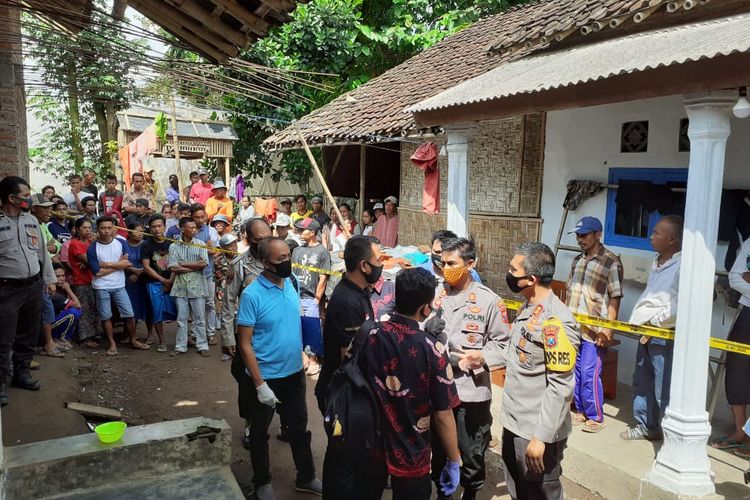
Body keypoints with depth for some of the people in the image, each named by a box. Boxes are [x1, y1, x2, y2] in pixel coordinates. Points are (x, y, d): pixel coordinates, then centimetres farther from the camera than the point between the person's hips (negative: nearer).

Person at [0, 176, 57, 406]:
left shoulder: (31, 219, 8)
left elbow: (42, 252, 15)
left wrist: (49, 279, 14)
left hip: (34, 287, 6)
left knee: (28, 334, 14)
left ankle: (21, 371, 28)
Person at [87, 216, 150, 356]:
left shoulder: (121, 243, 0)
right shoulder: (92, 249, -7)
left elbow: (127, 263, -11)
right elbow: (97, 272, -13)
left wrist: (107, 264, -15)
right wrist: (118, 263, -9)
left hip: (119, 286, 2)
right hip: (102, 288, -2)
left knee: (129, 314, 4)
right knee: (105, 317, 5)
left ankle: (133, 340, 20)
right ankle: (112, 344, 18)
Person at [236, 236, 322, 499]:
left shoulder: (290, 284, -2)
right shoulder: (252, 295, -20)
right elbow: (245, 344, -18)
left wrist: (303, 356, 6)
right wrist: (260, 384, -19)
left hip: (294, 372, 5)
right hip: (267, 377, -5)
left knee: (299, 427, 19)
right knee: (260, 432, 16)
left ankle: (306, 477, 37)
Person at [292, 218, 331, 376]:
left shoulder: (322, 252, -6)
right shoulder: (297, 250, 8)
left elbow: (323, 279, -7)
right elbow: (291, 274, 12)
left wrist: (316, 300, -9)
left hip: (311, 299, -5)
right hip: (296, 298, 5)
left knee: (312, 331, 2)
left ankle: (313, 360, 17)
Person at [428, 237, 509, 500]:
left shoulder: (489, 301, -10)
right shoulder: (435, 294, 1)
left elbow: (504, 344, -6)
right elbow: (422, 331, 10)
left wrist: (483, 356, -21)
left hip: (471, 390, -3)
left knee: (472, 453, 13)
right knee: (438, 448, 19)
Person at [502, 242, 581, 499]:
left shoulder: (556, 322, -23)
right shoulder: (527, 308, 6)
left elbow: (560, 386, -24)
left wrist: (541, 437, -24)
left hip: (537, 431, -9)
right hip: (514, 423, 9)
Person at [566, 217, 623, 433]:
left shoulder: (612, 262, -9)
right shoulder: (577, 260, 12)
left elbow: (615, 298, -11)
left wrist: (608, 328, -17)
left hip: (594, 330, -7)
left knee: (589, 375, -4)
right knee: (575, 371, 13)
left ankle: (595, 417, 13)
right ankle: (580, 411, 28)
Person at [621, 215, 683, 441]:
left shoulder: (682, 266, -17)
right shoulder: (657, 262, 13)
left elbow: (681, 305, -28)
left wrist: (654, 321, -18)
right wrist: (639, 319, 9)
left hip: (664, 336, -10)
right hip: (646, 334, 10)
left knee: (664, 390, -3)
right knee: (641, 382, 19)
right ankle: (646, 425, 35)